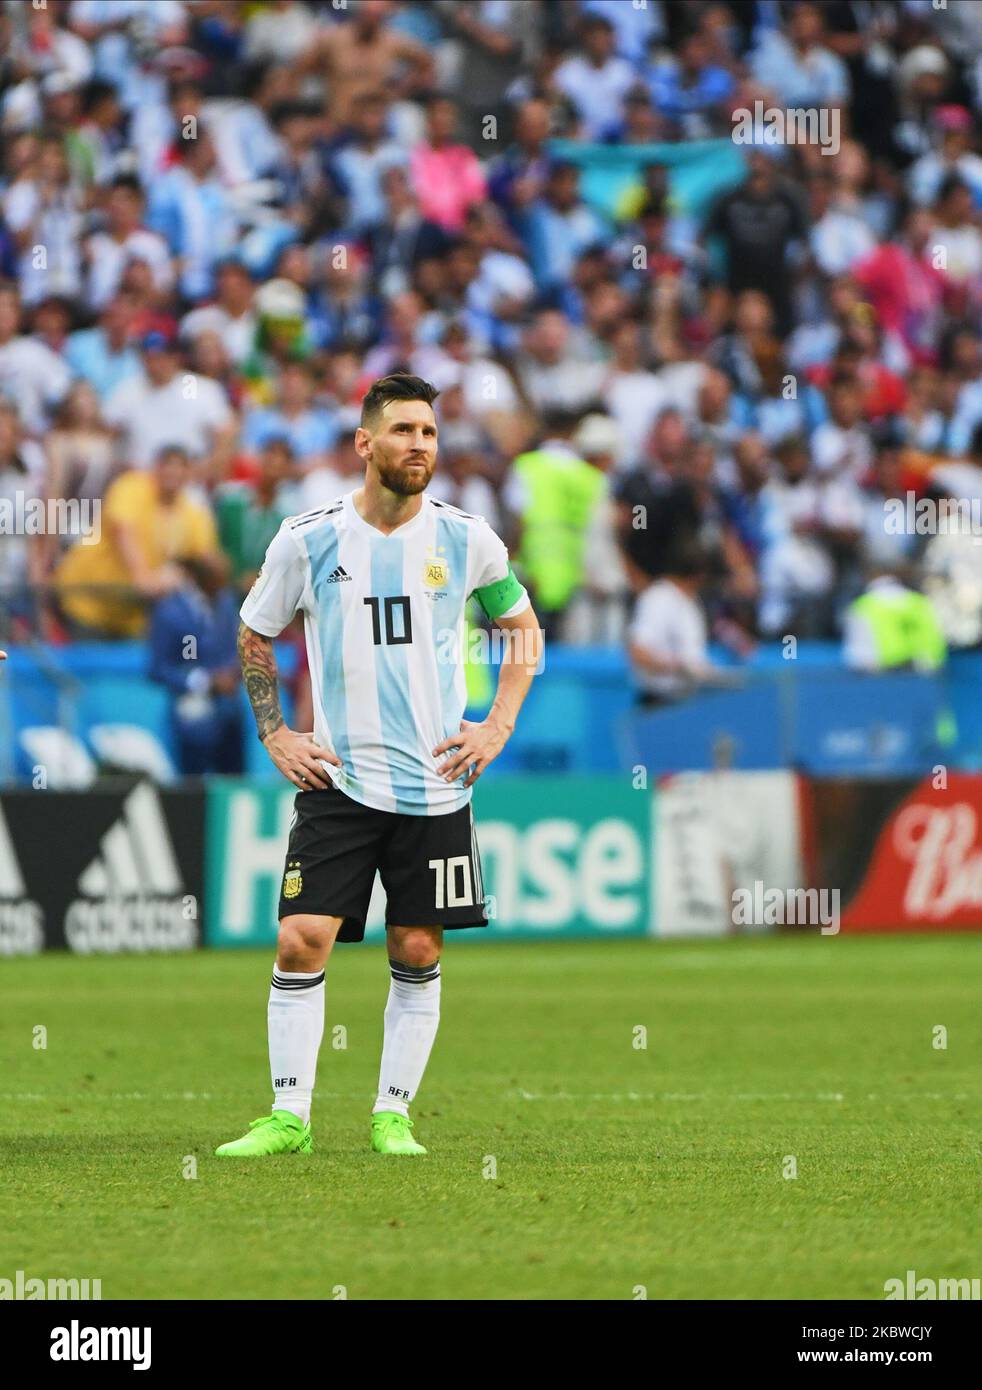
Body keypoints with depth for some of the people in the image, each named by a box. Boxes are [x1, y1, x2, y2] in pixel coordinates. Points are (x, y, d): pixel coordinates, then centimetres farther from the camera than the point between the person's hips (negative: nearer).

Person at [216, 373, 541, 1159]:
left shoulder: (466, 539, 0)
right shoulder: (308, 540, -2)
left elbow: (524, 629, 15)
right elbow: (255, 636, 13)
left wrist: (499, 727, 4)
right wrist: (275, 735, 4)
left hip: (435, 785, 1)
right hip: (338, 780, -1)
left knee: (418, 953, 3)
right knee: (302, 940, -10)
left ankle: (393, 1115, 15)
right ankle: (289, 1116, -1)